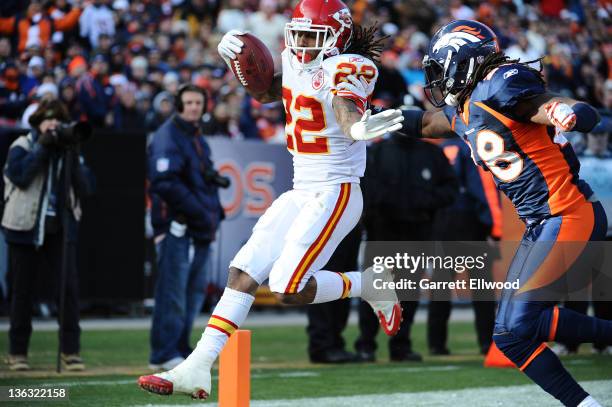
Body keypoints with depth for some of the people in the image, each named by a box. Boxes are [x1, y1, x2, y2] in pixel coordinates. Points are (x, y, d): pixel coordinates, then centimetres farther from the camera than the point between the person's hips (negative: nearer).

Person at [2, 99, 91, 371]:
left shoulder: (67, 148, 9)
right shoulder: (22, 147, 0)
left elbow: (84, 188, 1)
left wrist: (72, 157, -10)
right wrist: (41, 148, -16)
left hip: (61, 228, 2)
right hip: (26, 227, -2)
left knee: (68, 288, -9)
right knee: (23, 291, 5)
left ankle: (70, 351, -4)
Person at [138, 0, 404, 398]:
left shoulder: (346, 69, -15)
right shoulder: (298, 65, 8)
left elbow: (347, 112, -35)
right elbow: (264, 92, 25)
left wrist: (359, 128, -59)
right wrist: (240, 59, 6)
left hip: (334, 194, -8)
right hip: (301, 193, 8)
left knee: (290, 288, -16)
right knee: (243, 272, 1)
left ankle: (368, 286, 9)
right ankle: (197, 368, -1)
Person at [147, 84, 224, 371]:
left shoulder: (198, 138, 20)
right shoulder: (168, 136, -9)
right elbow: (165, 182, -21)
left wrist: (214, 212, 12)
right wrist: (199, 211, -21)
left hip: (199, 229, 9)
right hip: (176, 226, -9)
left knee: (194, 291, 12)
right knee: (173, 291, -8)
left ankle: (179, 349, 19)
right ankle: (164, 354, -3)